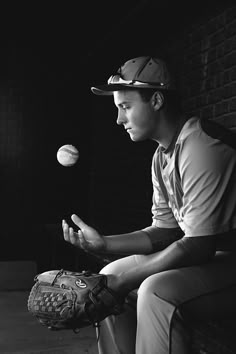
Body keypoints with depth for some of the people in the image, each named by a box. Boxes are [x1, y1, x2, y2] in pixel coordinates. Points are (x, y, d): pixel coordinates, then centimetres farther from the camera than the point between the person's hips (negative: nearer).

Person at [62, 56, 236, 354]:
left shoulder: (203, 147, -23)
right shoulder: (161, 156, 6)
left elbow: (199, 245, -26)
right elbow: (166, 230, 7)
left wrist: (122, 279, -21)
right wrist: (103, 243, -6)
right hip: (207, 254, 9)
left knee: (158, 291, -32)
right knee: (109, 276, 5)